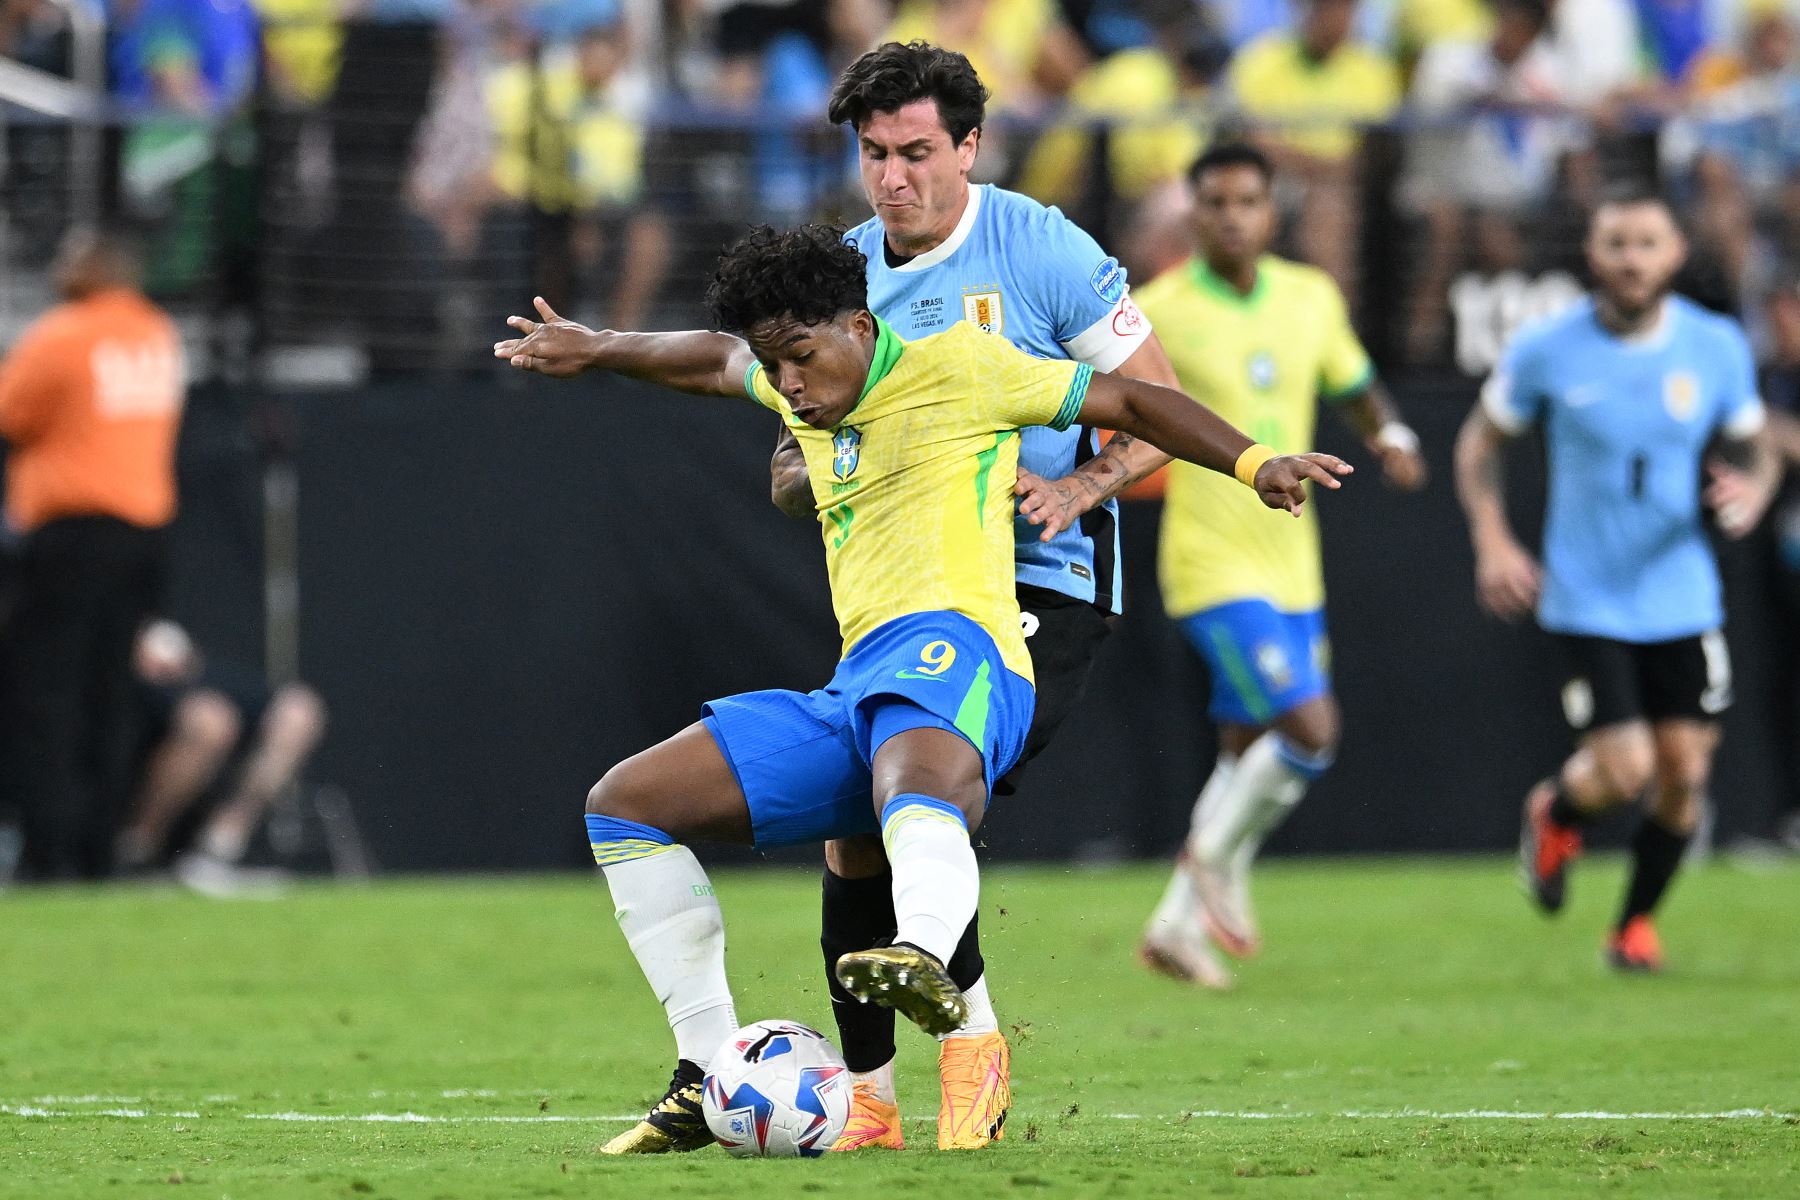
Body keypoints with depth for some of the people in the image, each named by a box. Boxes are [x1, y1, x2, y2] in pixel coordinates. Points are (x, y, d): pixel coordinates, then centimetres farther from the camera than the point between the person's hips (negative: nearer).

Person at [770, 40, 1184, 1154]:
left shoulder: (1044, 250, -8)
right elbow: (791, 477, 12)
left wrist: (1077, 487, -22)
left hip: (1042, 586, -5)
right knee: (853, 823, -4)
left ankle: (973, 1040, -7)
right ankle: (867, 1098, 7)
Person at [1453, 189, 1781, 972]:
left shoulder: (1717, 348, -1)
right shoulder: (1546, 351, -7)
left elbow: (1755, 450, 12)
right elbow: (1480, 444, 7)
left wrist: (1752, 490, -12)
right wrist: (1493, 542, -6)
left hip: (1682, 598, 3)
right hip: (1586, 600, -2)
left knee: (1684, 775, 0)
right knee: (1622, 770, -13)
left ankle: (1636, 923, 24)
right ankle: (1556, 815, 25)